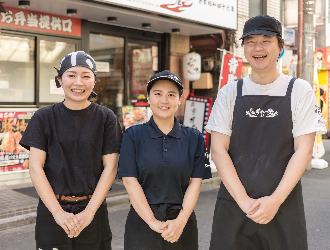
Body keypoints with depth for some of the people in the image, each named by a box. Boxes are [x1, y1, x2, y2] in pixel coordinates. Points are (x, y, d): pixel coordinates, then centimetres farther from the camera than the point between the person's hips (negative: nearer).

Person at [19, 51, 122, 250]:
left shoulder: (106, 119, 0)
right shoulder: (44, 118, 0)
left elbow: (110, 168, -4)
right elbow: (36, 168, -4)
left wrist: (89, 212, -12)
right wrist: (58, 212, -13)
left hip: (93, 210, 0)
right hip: (52, 211, 0)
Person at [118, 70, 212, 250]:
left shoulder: (194, 138, 3)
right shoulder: (133, 135, -1)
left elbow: (195, 182, -1)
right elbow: (130, 181, -7)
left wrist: (181, 221, -13)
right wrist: (152, 221, -13)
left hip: (182, 220, 1)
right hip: (142, 220, -1)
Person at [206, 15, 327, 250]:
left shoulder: (299, 90, 1)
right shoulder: (230, 92, 4)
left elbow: (303, 150, -5)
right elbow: (218, 150, -2)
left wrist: (275, 200, -14)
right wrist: (244, 201, -11)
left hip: (283, 205, -1)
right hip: (233, 203, 1)